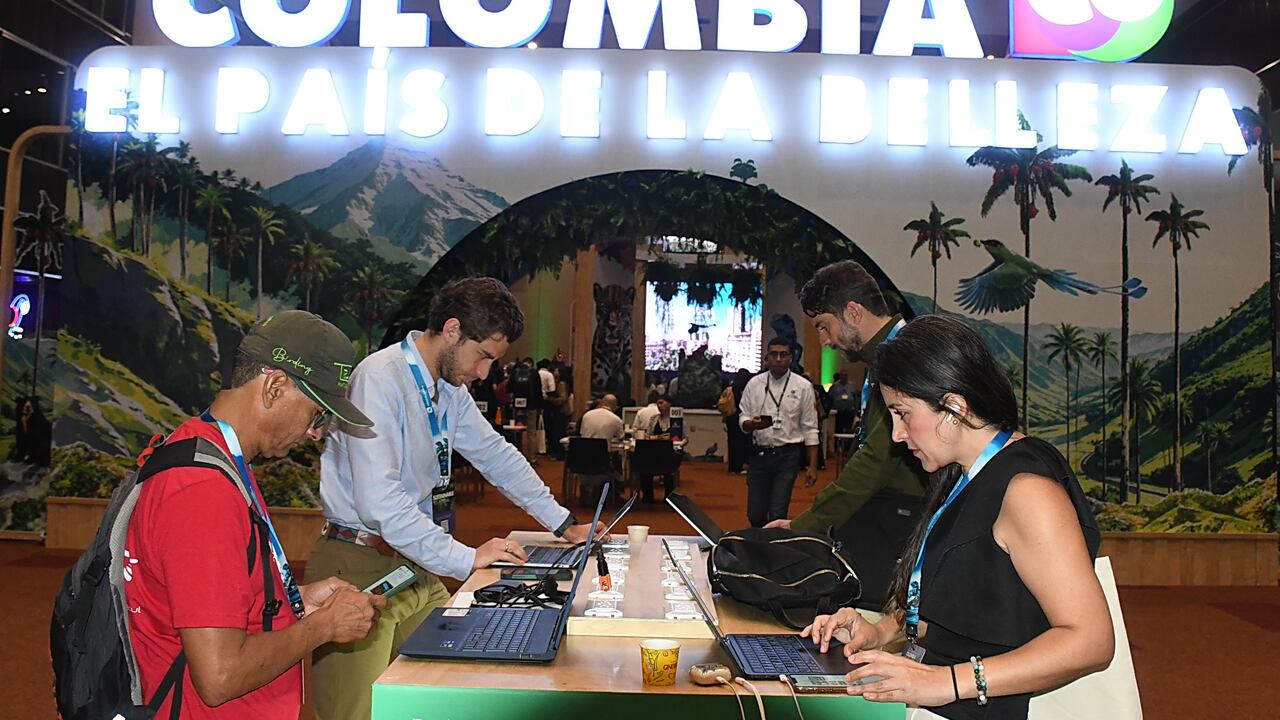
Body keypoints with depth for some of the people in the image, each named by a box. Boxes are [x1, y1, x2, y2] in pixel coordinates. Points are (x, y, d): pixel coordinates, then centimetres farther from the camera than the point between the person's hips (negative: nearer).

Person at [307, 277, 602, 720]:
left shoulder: (450, 389, 6)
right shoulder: (381, 378, -19)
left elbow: (497, 455, 18)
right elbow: (379, 501, -27)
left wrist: (564, 525, 15)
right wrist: (466, 558, -24)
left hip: (415, 566, 8)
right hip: (360, 571, -8)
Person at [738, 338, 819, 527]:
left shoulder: (803, 387, -2)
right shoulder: (754, 384, 4)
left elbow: (810, 428, 0)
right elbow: (743, 421, 6)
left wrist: (813, 465, -4)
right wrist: (752, 424, -18)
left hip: (787, 455, -2)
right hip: (759, 453, 2)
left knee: (777, 515, -6)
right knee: (755, 514, 7)